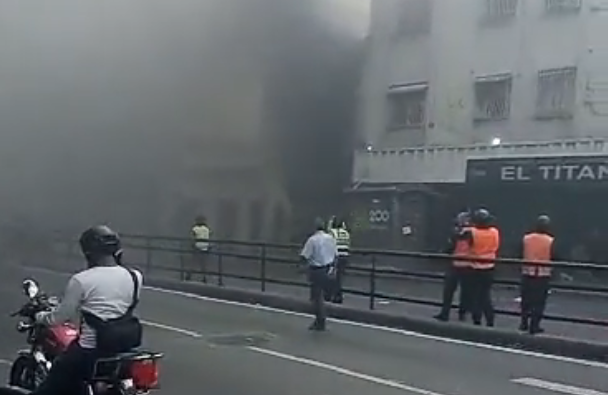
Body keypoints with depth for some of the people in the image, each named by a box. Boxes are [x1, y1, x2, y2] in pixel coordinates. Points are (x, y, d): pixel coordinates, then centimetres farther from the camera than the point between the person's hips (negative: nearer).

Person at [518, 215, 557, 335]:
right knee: (539, 301, 4)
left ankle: (524, 323, 19)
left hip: (527, 272, 3)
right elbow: (553, 258, -7)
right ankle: (534, 326, 4)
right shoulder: (551, 241, -9)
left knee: (526, 300, 14)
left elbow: (521, 255, 3)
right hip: (543, 274, -3)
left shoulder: (526, 238, -2)